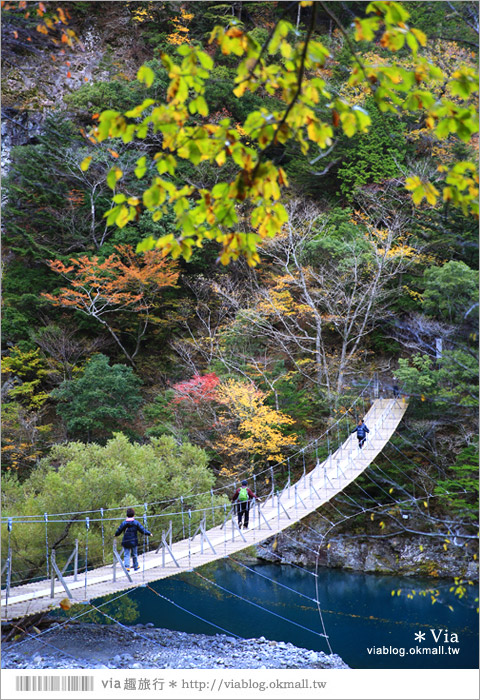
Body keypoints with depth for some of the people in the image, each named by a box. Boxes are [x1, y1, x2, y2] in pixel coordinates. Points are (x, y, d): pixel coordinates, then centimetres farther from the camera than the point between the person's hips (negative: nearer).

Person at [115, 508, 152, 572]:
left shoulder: (124, 523, -5)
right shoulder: (136, 523, -7)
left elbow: (119, 531, 3)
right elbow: (142, 530, -4)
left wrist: (116, 535, 25)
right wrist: (149, 533, 11)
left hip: (125, 542, 0)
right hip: (134, 542, 0)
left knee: (126, 555, 4)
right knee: (134, 554, 15)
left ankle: (127, 566, -12)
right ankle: (136, 567, 26)